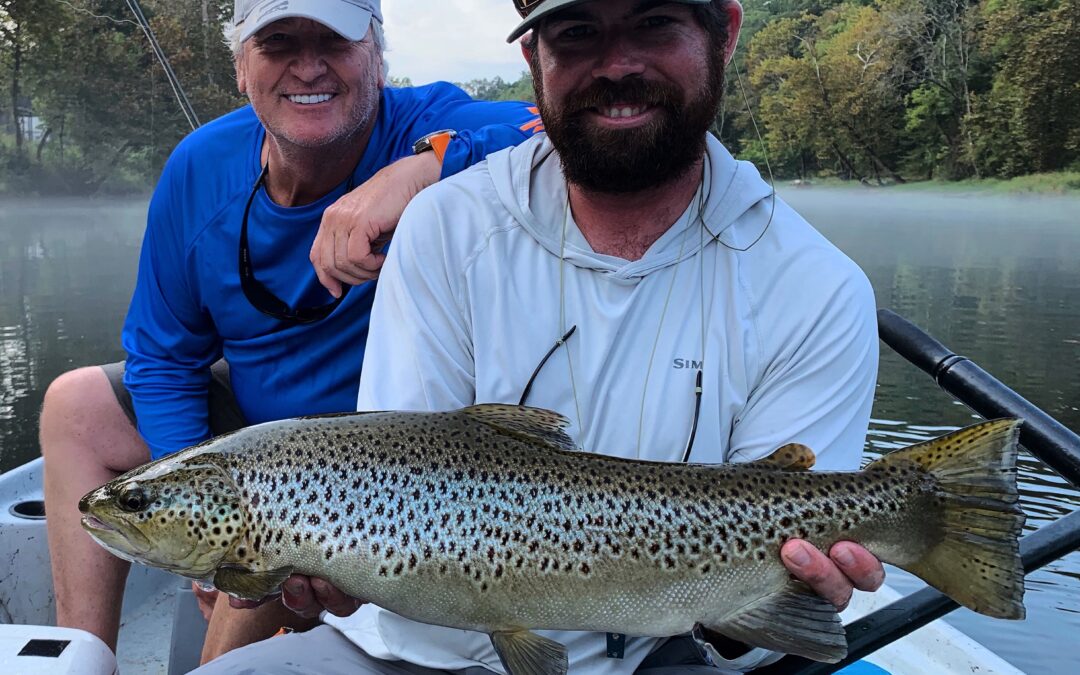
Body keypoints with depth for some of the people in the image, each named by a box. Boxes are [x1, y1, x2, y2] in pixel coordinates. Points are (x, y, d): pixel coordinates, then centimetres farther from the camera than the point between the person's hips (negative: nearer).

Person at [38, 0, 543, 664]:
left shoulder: (430, 126, -25)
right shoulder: (200, 168, -10)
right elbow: (162, 355, -1)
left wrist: (422, 168, -53)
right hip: (256, 420, 7)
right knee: (77, 406, 9)